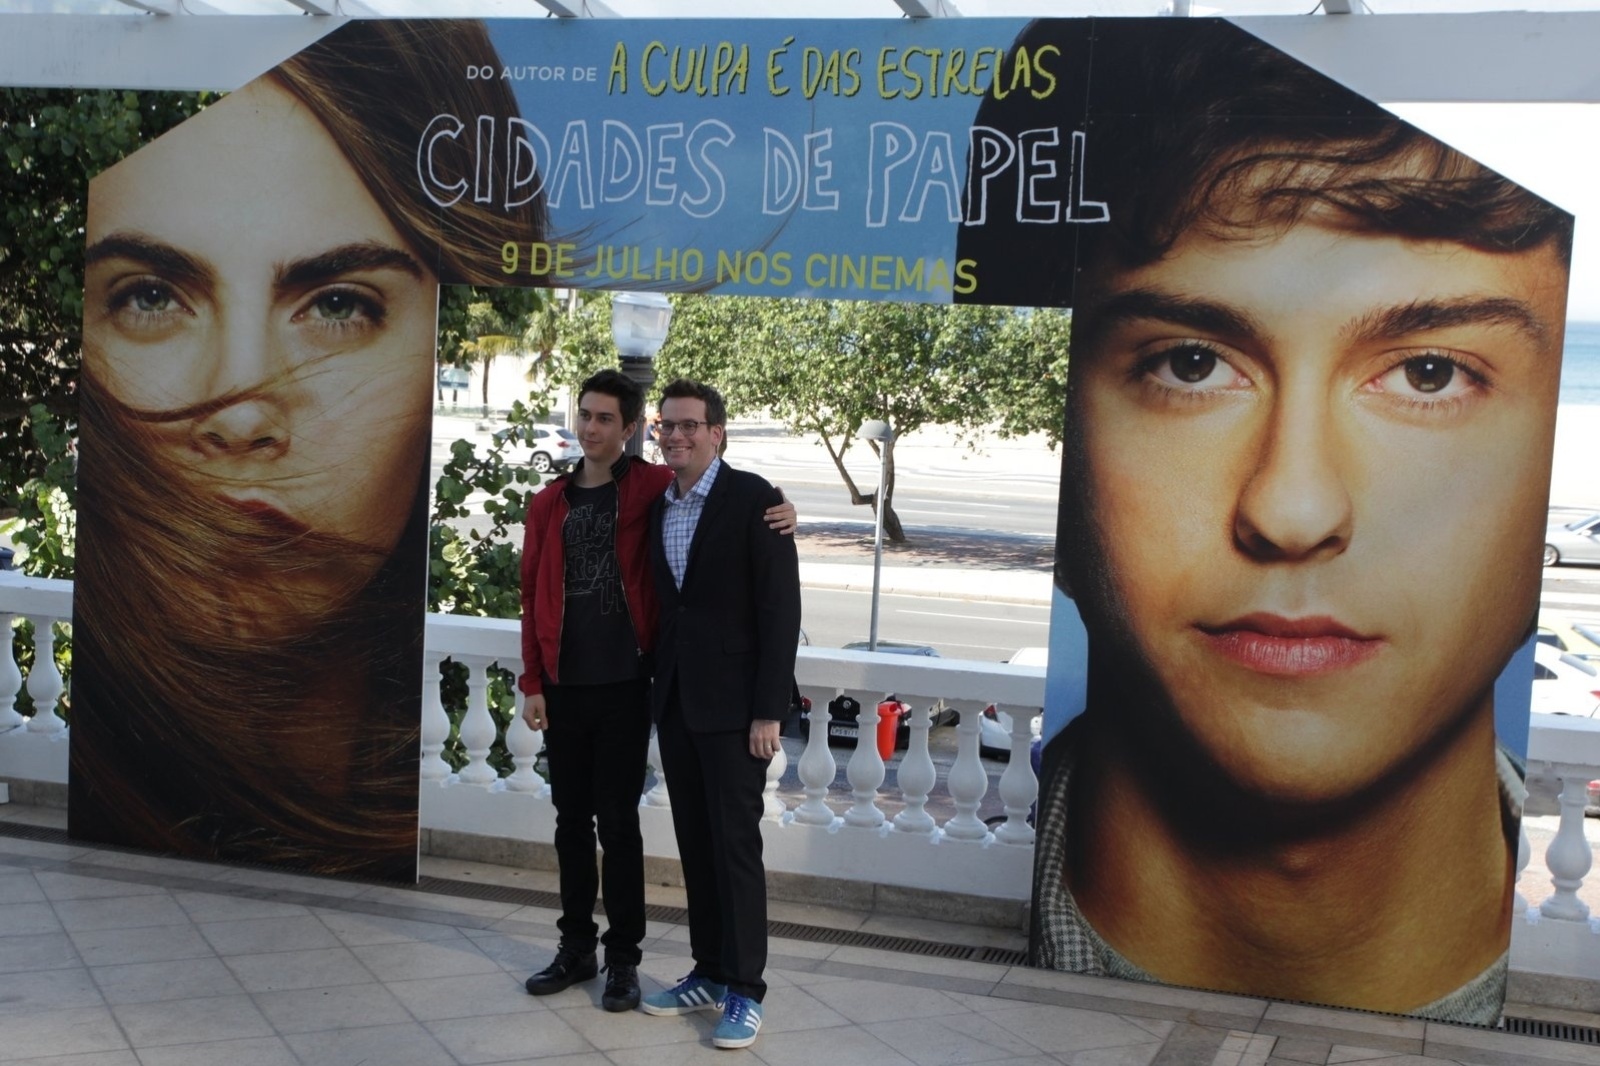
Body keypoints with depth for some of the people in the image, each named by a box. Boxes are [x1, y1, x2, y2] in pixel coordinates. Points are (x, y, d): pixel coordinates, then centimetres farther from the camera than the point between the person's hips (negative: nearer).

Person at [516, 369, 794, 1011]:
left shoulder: (653, 488, -2)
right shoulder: (551, 502, 9)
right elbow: (533, 596, 9)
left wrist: (777, 510, -13)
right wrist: (533, 682, 4)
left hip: (623, 686, -3)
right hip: (563, 687, 4)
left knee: (617, 820, 2)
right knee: (571, 819, 11)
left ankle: (622, 958, 13)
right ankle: (576, 947, 23)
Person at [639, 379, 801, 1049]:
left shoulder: (753, 500, -9)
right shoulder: (657, 507, 11)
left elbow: (780, 609, -11)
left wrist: (769, 710, -15)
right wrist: (655, 688, 10)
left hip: (731, 704, -6)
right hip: (674, 699, 6)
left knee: (735, 843, -3)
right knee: (694, 843, 11)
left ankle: (744, 992, 5)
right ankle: (708, 974, 21)